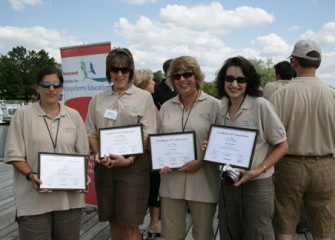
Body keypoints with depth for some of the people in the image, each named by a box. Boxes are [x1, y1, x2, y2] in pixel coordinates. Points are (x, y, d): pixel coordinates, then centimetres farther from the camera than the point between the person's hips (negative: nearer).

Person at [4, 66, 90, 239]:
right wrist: (30, 175, -18)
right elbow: (14, 155, -2)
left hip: (70, 198, 3)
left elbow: (82, 153, 11)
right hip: (34, 200, -3)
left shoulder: (74, 115, 8)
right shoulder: (23, 114, -1)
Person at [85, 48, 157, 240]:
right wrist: (98, 155, -6)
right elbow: (91, 132, 13)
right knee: (113, 221, 13)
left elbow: (148, 136, -4)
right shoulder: (98, 99, 10)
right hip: (104, 166, 4)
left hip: (133, 166, -4)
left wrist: (129, 159, -16)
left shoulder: (144, 97, 0)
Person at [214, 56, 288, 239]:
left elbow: (282, 146, -7)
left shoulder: (261, 105, -10)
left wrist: (258, 171, -17)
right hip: (227, 185, 5)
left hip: (257, 185, -5)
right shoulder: (222, 110, 5)